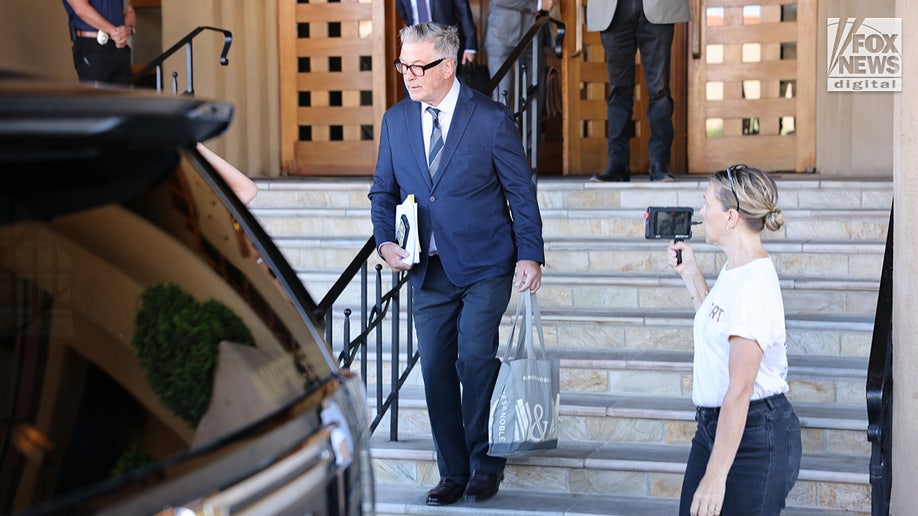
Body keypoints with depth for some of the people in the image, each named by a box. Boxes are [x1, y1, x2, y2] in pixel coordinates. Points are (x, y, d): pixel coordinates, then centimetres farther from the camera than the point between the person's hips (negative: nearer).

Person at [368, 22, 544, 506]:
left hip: (485, 266, -4)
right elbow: (383, 190, 14)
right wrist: (386, 240, -3)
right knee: (435, 369, 4)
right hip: (429, 268, 4)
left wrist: (530, 255, -10)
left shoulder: (491, 119, -8)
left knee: (477, 363, -8)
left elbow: (521, 191, -3)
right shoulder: (395, 120, 5)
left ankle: (485, 464, 11)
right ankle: (452, 473, 16)